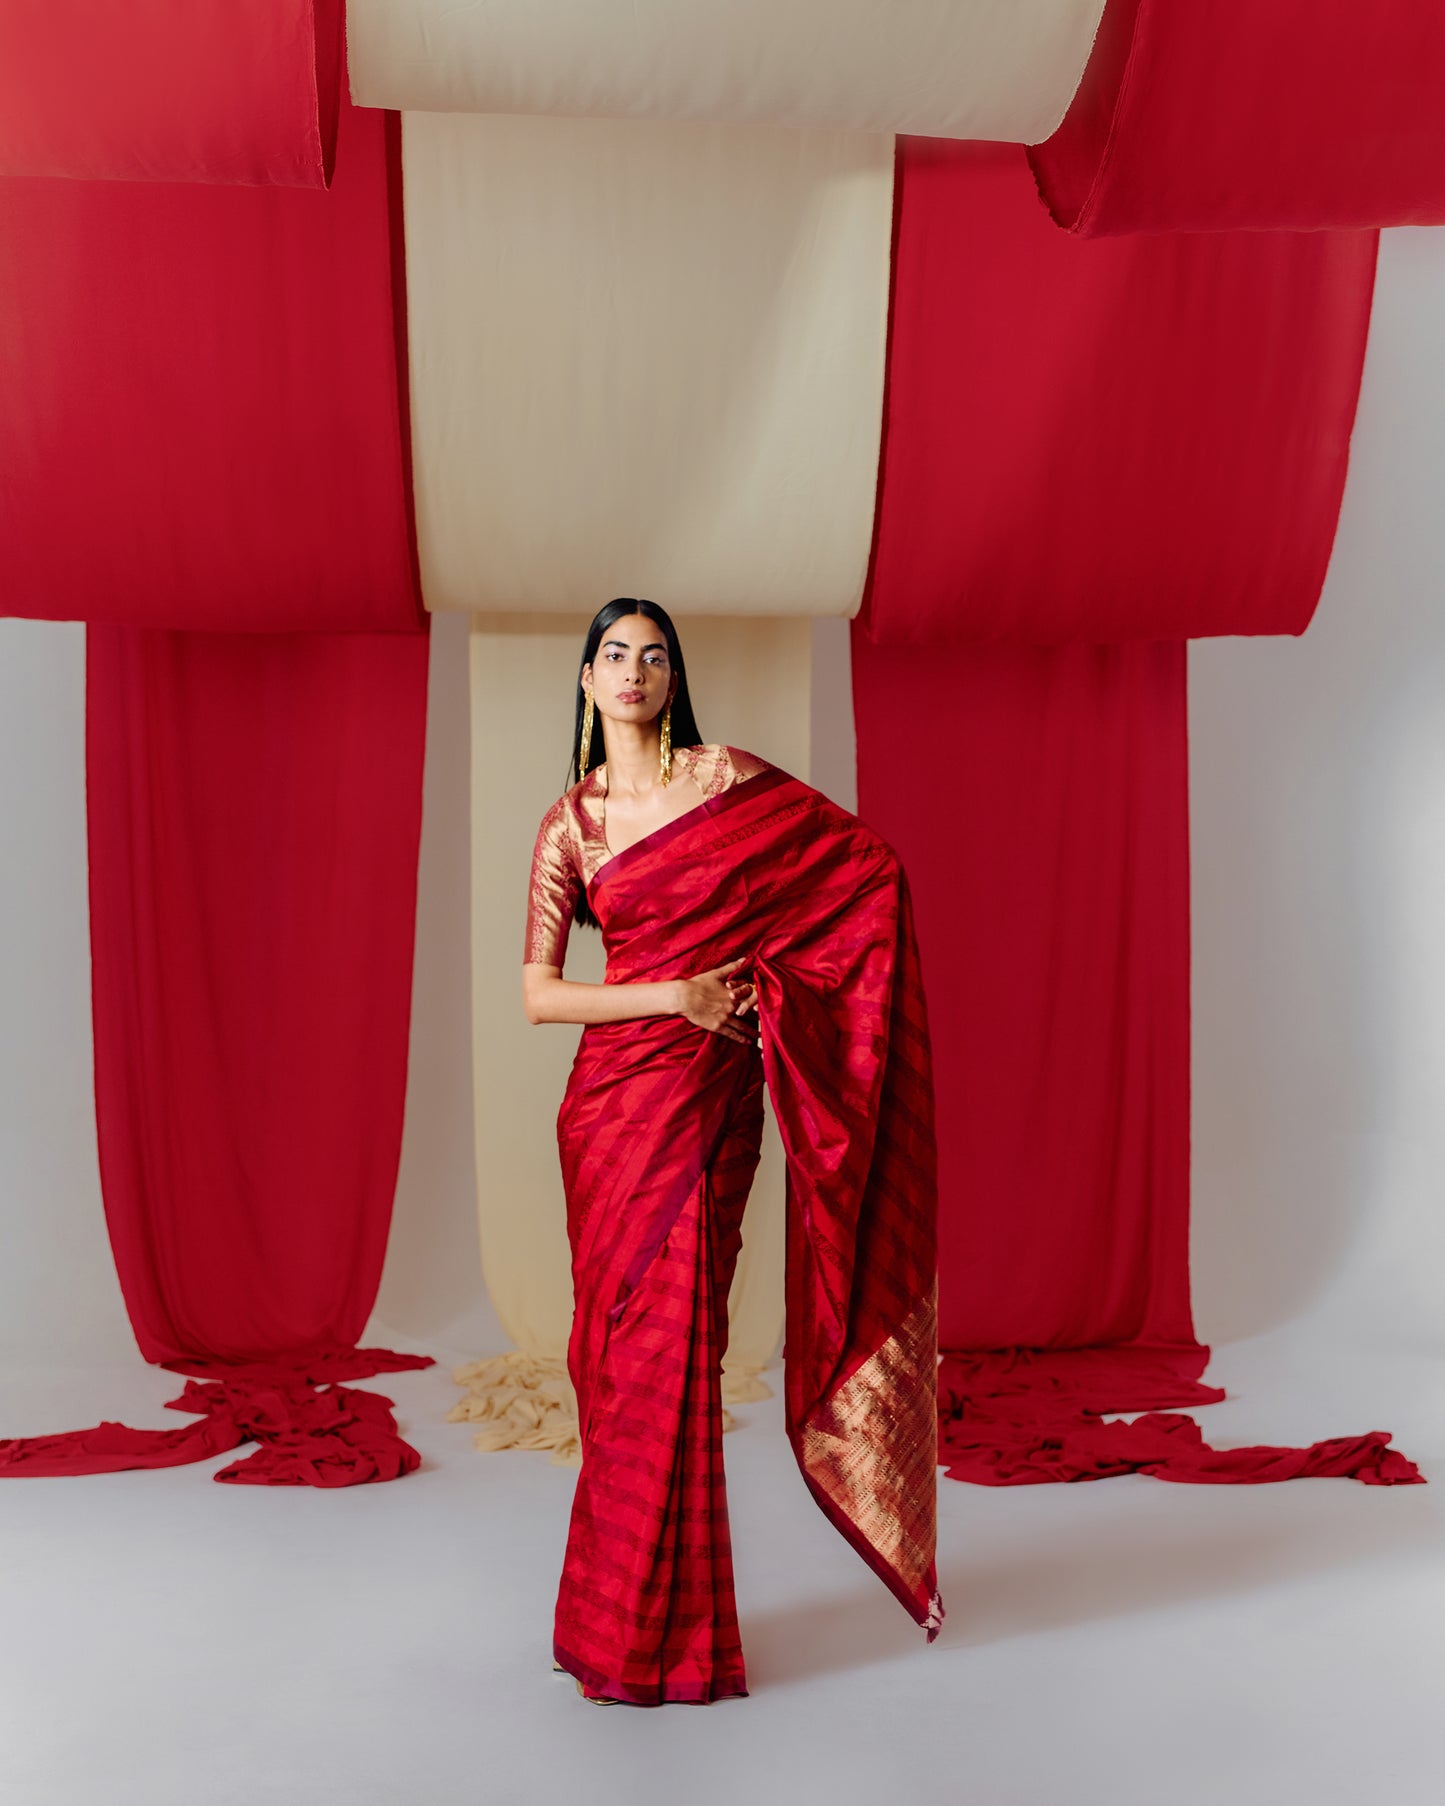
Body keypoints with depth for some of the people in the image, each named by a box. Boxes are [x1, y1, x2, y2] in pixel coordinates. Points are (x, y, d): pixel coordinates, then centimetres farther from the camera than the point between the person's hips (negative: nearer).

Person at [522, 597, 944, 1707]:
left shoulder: (729, 779, 1)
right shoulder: (569, 824, 5)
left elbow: (873, 859, 7)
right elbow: (539, 994, 1)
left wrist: (766, 984, 3)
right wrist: (677, 995, -10)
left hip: (711, 1098, -2)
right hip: (615, 1094, 2)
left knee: (670, 1345, -3)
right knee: (624, 1345, 5)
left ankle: (659, 1634, 12)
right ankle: (627, 1617, 21)